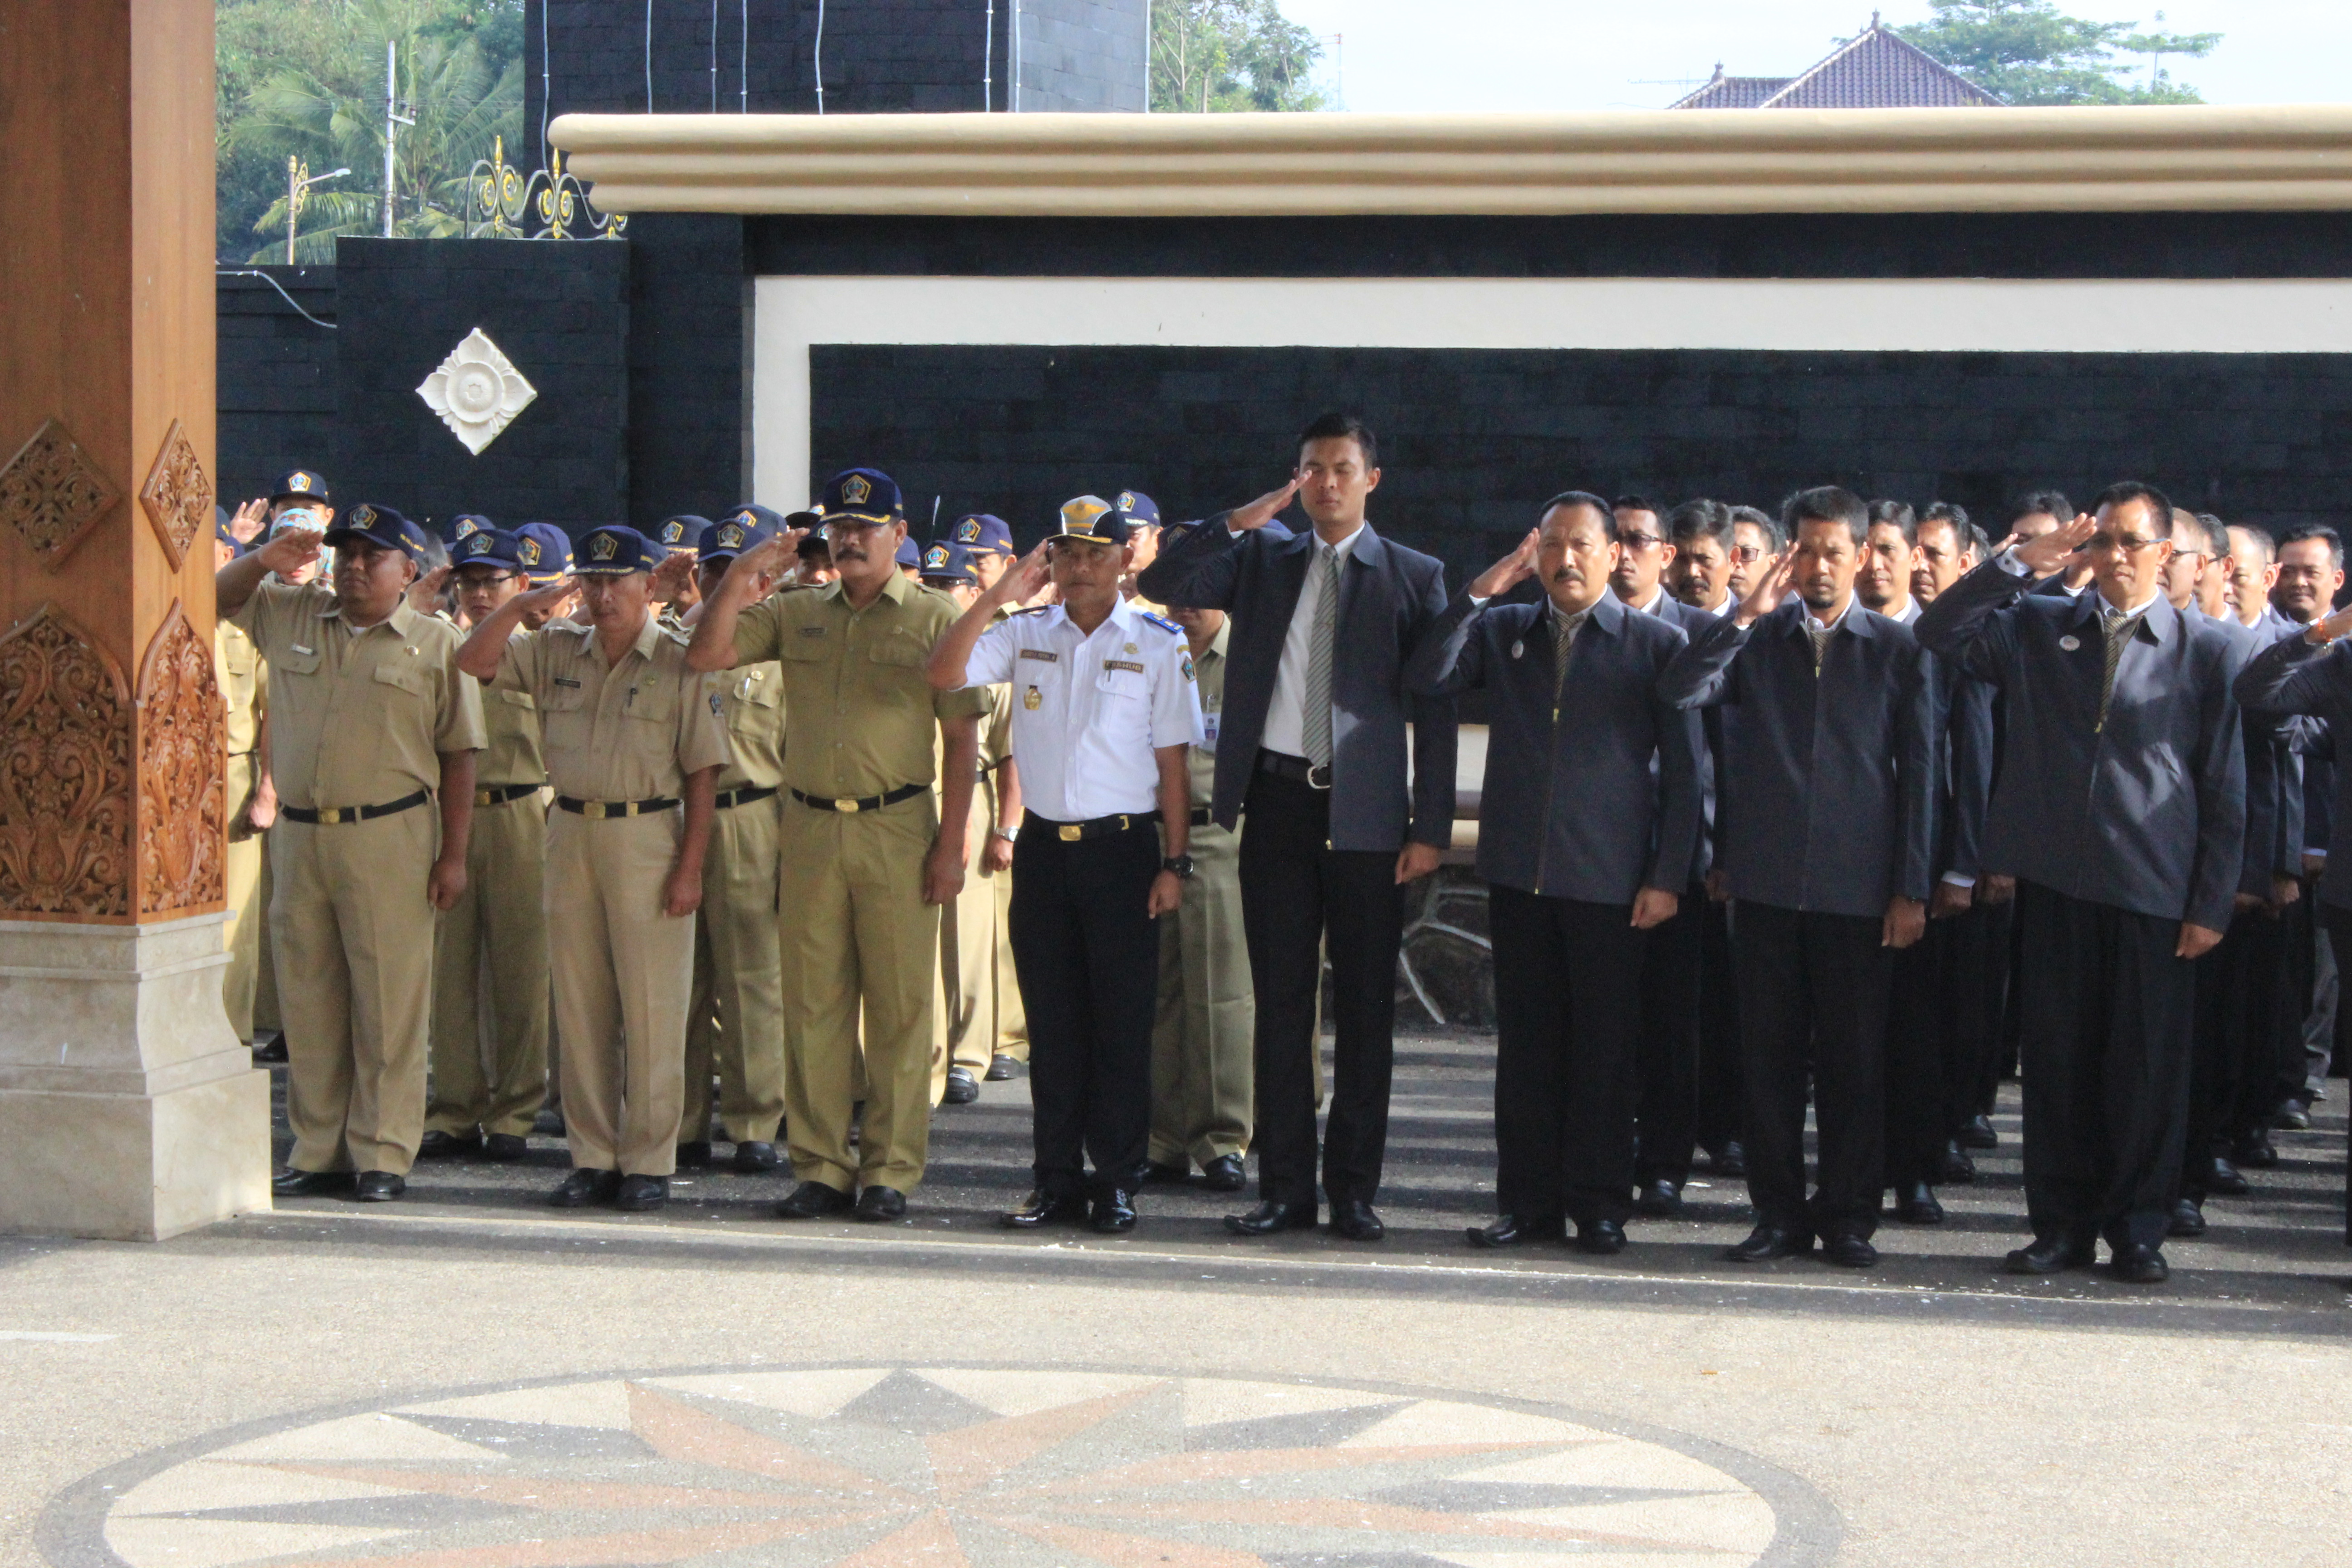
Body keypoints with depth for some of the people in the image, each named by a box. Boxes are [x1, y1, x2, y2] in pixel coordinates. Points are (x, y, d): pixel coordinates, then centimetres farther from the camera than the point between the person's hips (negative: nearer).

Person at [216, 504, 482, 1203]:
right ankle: (318, 1151, 17)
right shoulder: (290, 615, 12)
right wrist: (265, 560, 2)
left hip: (390, 837, -4)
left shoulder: (436, 645, 2)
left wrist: (453, 854, -5)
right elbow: (217, 595, 22)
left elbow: (458, 755, 1)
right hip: (299, 832, 4)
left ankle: (383, 1156, 2)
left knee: (389, 1000, -3)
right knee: (308, 999, 8)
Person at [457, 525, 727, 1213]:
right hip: (570, 833, 5)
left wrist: (689, 866, -11)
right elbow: (473, 661, 5)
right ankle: (592, 1157, 15)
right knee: (579, 1006, 8)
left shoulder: (680, 664, -4)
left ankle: (648, 1162, 4)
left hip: (647, 836, -5)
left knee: (651, 1007, -3)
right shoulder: (556, 651, 10)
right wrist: (526, 602, -6)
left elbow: (702, 773, -5)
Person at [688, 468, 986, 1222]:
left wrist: (951, 842, -8)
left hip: (898, 829, -3)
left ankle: (891, 1170, 5)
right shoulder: (797, 614, 12)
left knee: (899, 1005, -1)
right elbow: (707, 654, 5)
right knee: (813, 1003, 5)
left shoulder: (934, 618, 3)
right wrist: (740, 577, -6)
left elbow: (962, 736, 0)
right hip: (810, 827, 3)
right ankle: (820, 1166, 11)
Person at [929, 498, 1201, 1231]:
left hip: (1121, 847, -3)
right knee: (1051, 1020, 6)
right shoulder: (1027, 634, 7)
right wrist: (999, 595, -12)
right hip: (1043, 845, 3)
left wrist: (1174, 862, -4)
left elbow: (1172, 760, 0)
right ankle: (1058, 1178, 14)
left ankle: (1118, 1181, 7)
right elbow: (944, 675, -6)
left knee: (1122, 1020, 0)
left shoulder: (1158, 644, 1)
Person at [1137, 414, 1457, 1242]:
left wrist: (1431, 826, -5)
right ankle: (1285, 1188, 11)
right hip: (1278, 801, 2)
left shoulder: (1413, 577, 4)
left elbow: (1434, 708, 1)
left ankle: (1355, 1190, 10)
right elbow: (1163, 582, 0)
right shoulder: (1261, 561, 12)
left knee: (1365, 1009, 2)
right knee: (1280, 1003, 5)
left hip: (1367, 814, -2)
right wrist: (1246, 517, -8)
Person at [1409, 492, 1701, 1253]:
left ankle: (1598, 1204, 10)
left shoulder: (1657, 643, 2)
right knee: (1525, 1045, 7)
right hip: (1520, 873, 3)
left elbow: (1682, 770, 0)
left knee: (1603, 1048, 2)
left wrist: (1667, 877, -6)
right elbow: (1425, 679, -2)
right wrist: (1480, 592, -7)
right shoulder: (1503, 631, 12)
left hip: (1610, 878, -3)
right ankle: (1529, 1201, 14)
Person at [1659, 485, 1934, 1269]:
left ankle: (1848, 1216, 12)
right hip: (1767, 881, 2)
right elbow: (1679, 692, -9)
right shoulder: (1756, 640, 8)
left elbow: (1918, 772, 3)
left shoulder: (1897, 649, 4)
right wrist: (1746, 615, -15)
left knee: (1853, 1058, 3)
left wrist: (1911, 889, -2)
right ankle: (1779, 1213, 13)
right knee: (1769, 1053, 5)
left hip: (1858, 887, -1)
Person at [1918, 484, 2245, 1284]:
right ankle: (2063, 1225, 16)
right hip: (2055, 880, 2)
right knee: (2057, 1058, 6)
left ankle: (2138, 1231, 13)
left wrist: (2212, 904, -2)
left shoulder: (2205, 651, 3)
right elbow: (1939, 632, -1)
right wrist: (2019, 562, -8)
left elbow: (2223, 789, 2)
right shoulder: (2039, 627, 9)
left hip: (2153, 889, -2)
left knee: (2146, 1066, 2)